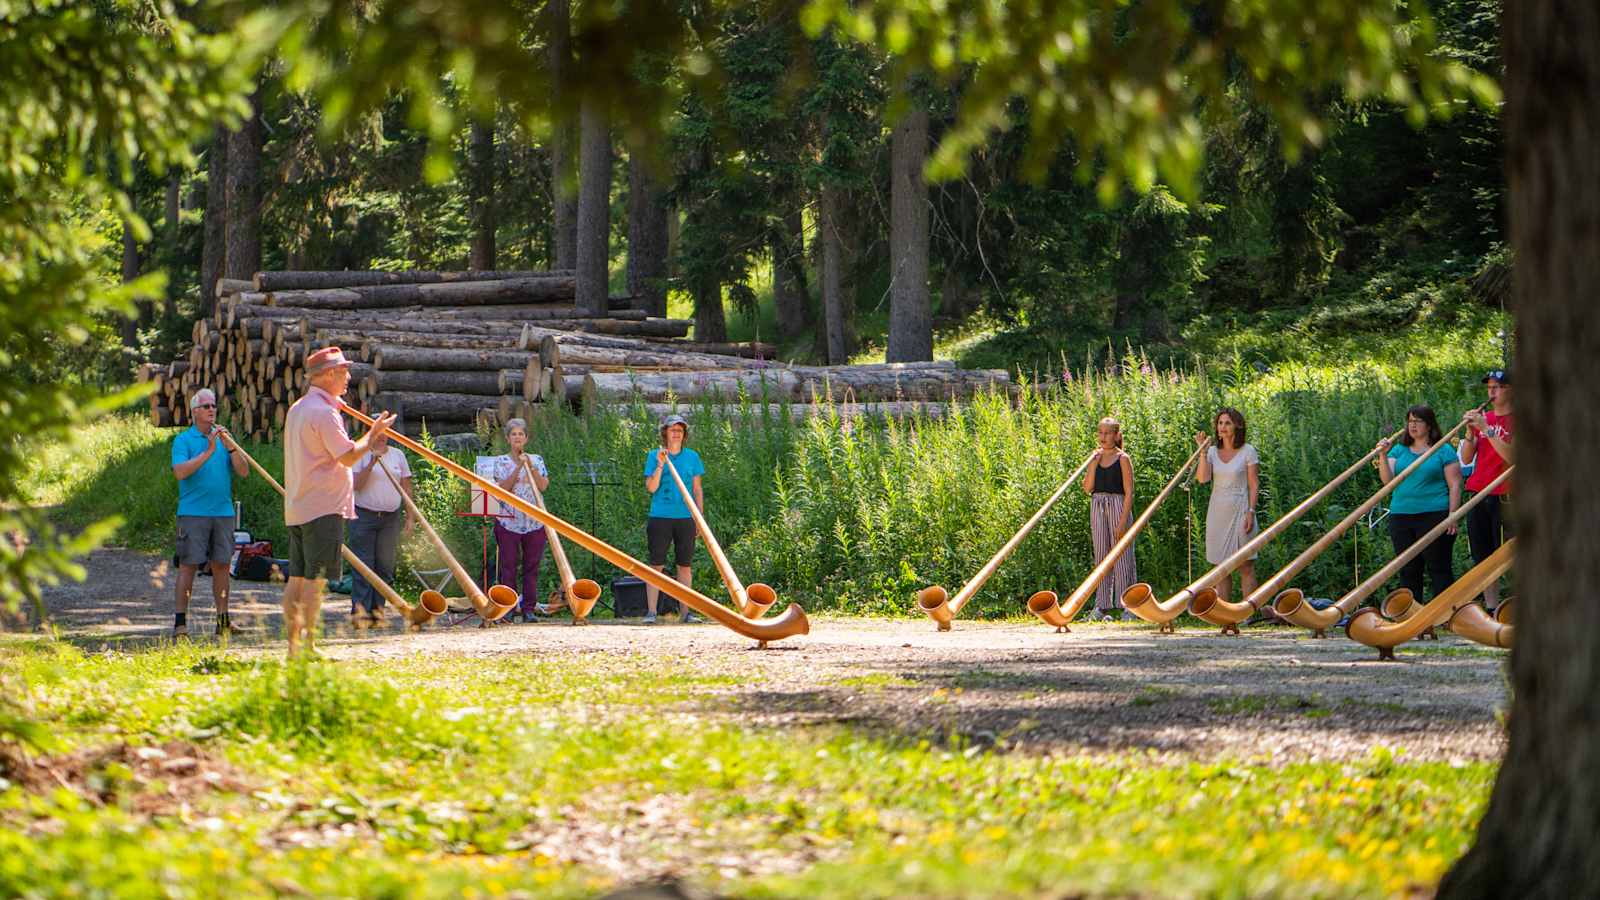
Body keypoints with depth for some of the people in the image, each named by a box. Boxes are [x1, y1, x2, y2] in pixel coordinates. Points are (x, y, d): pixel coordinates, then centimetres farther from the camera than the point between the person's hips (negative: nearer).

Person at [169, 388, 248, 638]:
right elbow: (180, 471, -15)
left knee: (222, 565, 6)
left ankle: (223, 621, 11)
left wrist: (229, 447, -11)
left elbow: (243, 472, 4)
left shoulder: (223, 438, 13)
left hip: (223, 512, 4)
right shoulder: (183, 440, 1)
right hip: (193, 512, -4)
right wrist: (208, 452, -19)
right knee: (188, 566, -5)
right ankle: (180, 622, -4)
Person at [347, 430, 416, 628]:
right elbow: (356, 484, -10)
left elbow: (406, 488, 14)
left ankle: (377, 610, 5)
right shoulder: (360, 454, 1)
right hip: (363, 515, -4)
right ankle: (360, 611, -9)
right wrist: (371, 464, -18)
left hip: (391, 517, 4)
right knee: (363, 566, -7)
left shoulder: (397, 455, 13)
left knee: (385, 566, 1)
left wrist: (410, 516, 9)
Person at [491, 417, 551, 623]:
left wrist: (531, 467, -13)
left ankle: (529, 608, 6)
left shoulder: (536, 460, 9)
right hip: (508, 521, -2)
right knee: (508, 566, -4)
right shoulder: (501, 462, 5)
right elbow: (503, 488, -9)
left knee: (532, 566, 2)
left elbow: (543, 486, -3)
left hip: (534, 521, 2)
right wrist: (518, 468, -17)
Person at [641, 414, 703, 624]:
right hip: (660, 517, -2)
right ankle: (650, 611, -3)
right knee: (656, 564, -4)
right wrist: (660, 466, -18)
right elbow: (651, 487, -6)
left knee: (684, 565, 6)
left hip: (685, 518, 2)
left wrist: (700, 517, 6)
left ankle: (686, 612, 10)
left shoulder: (692, 457, 9)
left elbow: (697, 490, 12)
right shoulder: (654, 456, 3)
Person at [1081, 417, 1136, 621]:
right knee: (1101, 556, 6)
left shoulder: (1123, 459, -3)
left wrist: (1123, 521, -15)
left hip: (1118, 506, -5)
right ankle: (1102, 607, 8)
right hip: (1097, 507, 5)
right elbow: (1087, 488, 4)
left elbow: (1129, 492, -8)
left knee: (1121, 557, -5)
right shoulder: (1096, 458, 11)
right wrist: (1094, 464, -5)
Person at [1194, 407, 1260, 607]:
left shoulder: (1248, 452, -2)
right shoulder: (1212, 451, 8)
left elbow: (1254, 485, -3)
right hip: (1217, 512, 4)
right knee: (1221, 566, 5)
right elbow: (1202, 478, -6)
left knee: (1245, 566, -5)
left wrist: (1250, 512, -12)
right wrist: (1202, 451, -10)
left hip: (1239, 511, -4)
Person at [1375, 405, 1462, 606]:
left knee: (1438, 569, -5)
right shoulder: (1399, 450, 14)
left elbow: (1455, 485, -2)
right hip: (1401, 515, 5)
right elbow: (1388, 480, 3)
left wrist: (1452, 516, -10)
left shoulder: (1444, 450, 2)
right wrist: (1383, 456, -12)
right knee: (1408, 571, 7)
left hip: (1434, 513, -5)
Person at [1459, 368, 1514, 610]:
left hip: (1504, 497, -6)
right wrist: (1470, 432, -6)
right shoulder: (1482, 417, 14)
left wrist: (1487, 429, -20)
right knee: (1483, 558, 7)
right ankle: (1491, 609, 12)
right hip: (1479, 497, 6)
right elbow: (1466, 458, 11)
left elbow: (1512, 456, -17)